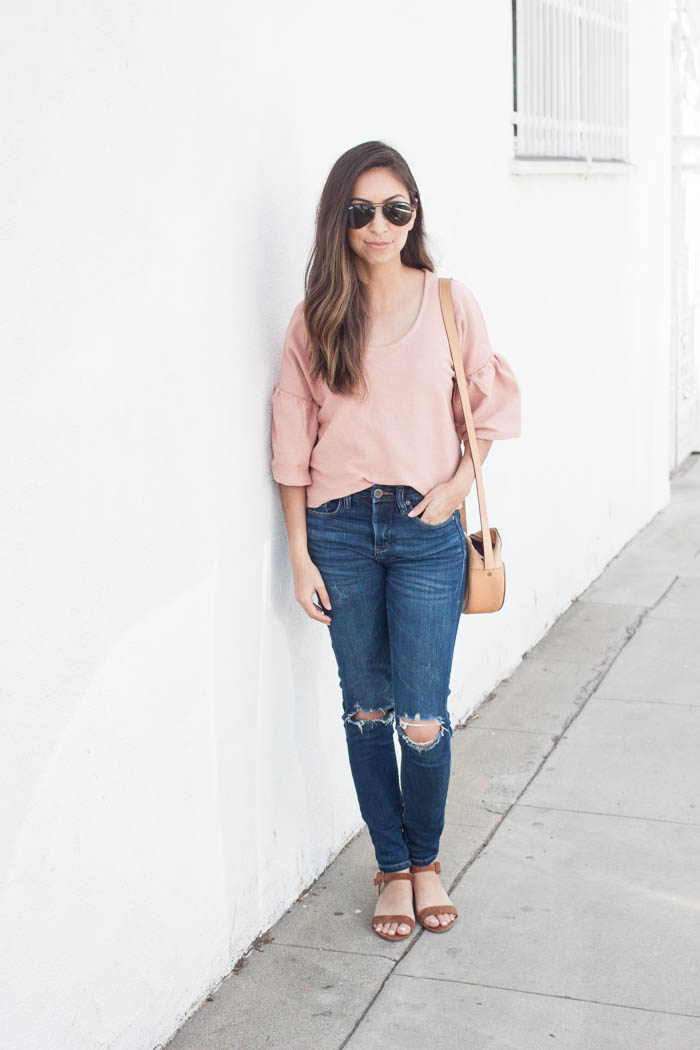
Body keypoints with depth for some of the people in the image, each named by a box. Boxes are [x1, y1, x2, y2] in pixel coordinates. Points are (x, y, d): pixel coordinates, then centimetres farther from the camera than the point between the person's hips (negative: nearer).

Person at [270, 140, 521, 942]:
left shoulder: (449, 302, 1)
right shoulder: (317, 317, 1)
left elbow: (491, 403, 10)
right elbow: (293, 440, 2)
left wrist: (458, 484, -5)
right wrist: (300, 555, -1)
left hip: (426, 528, -1)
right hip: (340, 528, 1)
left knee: (423, 719, -2)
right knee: (366, 711, 10)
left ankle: (425, 860, 25)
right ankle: (392, 868, 27)